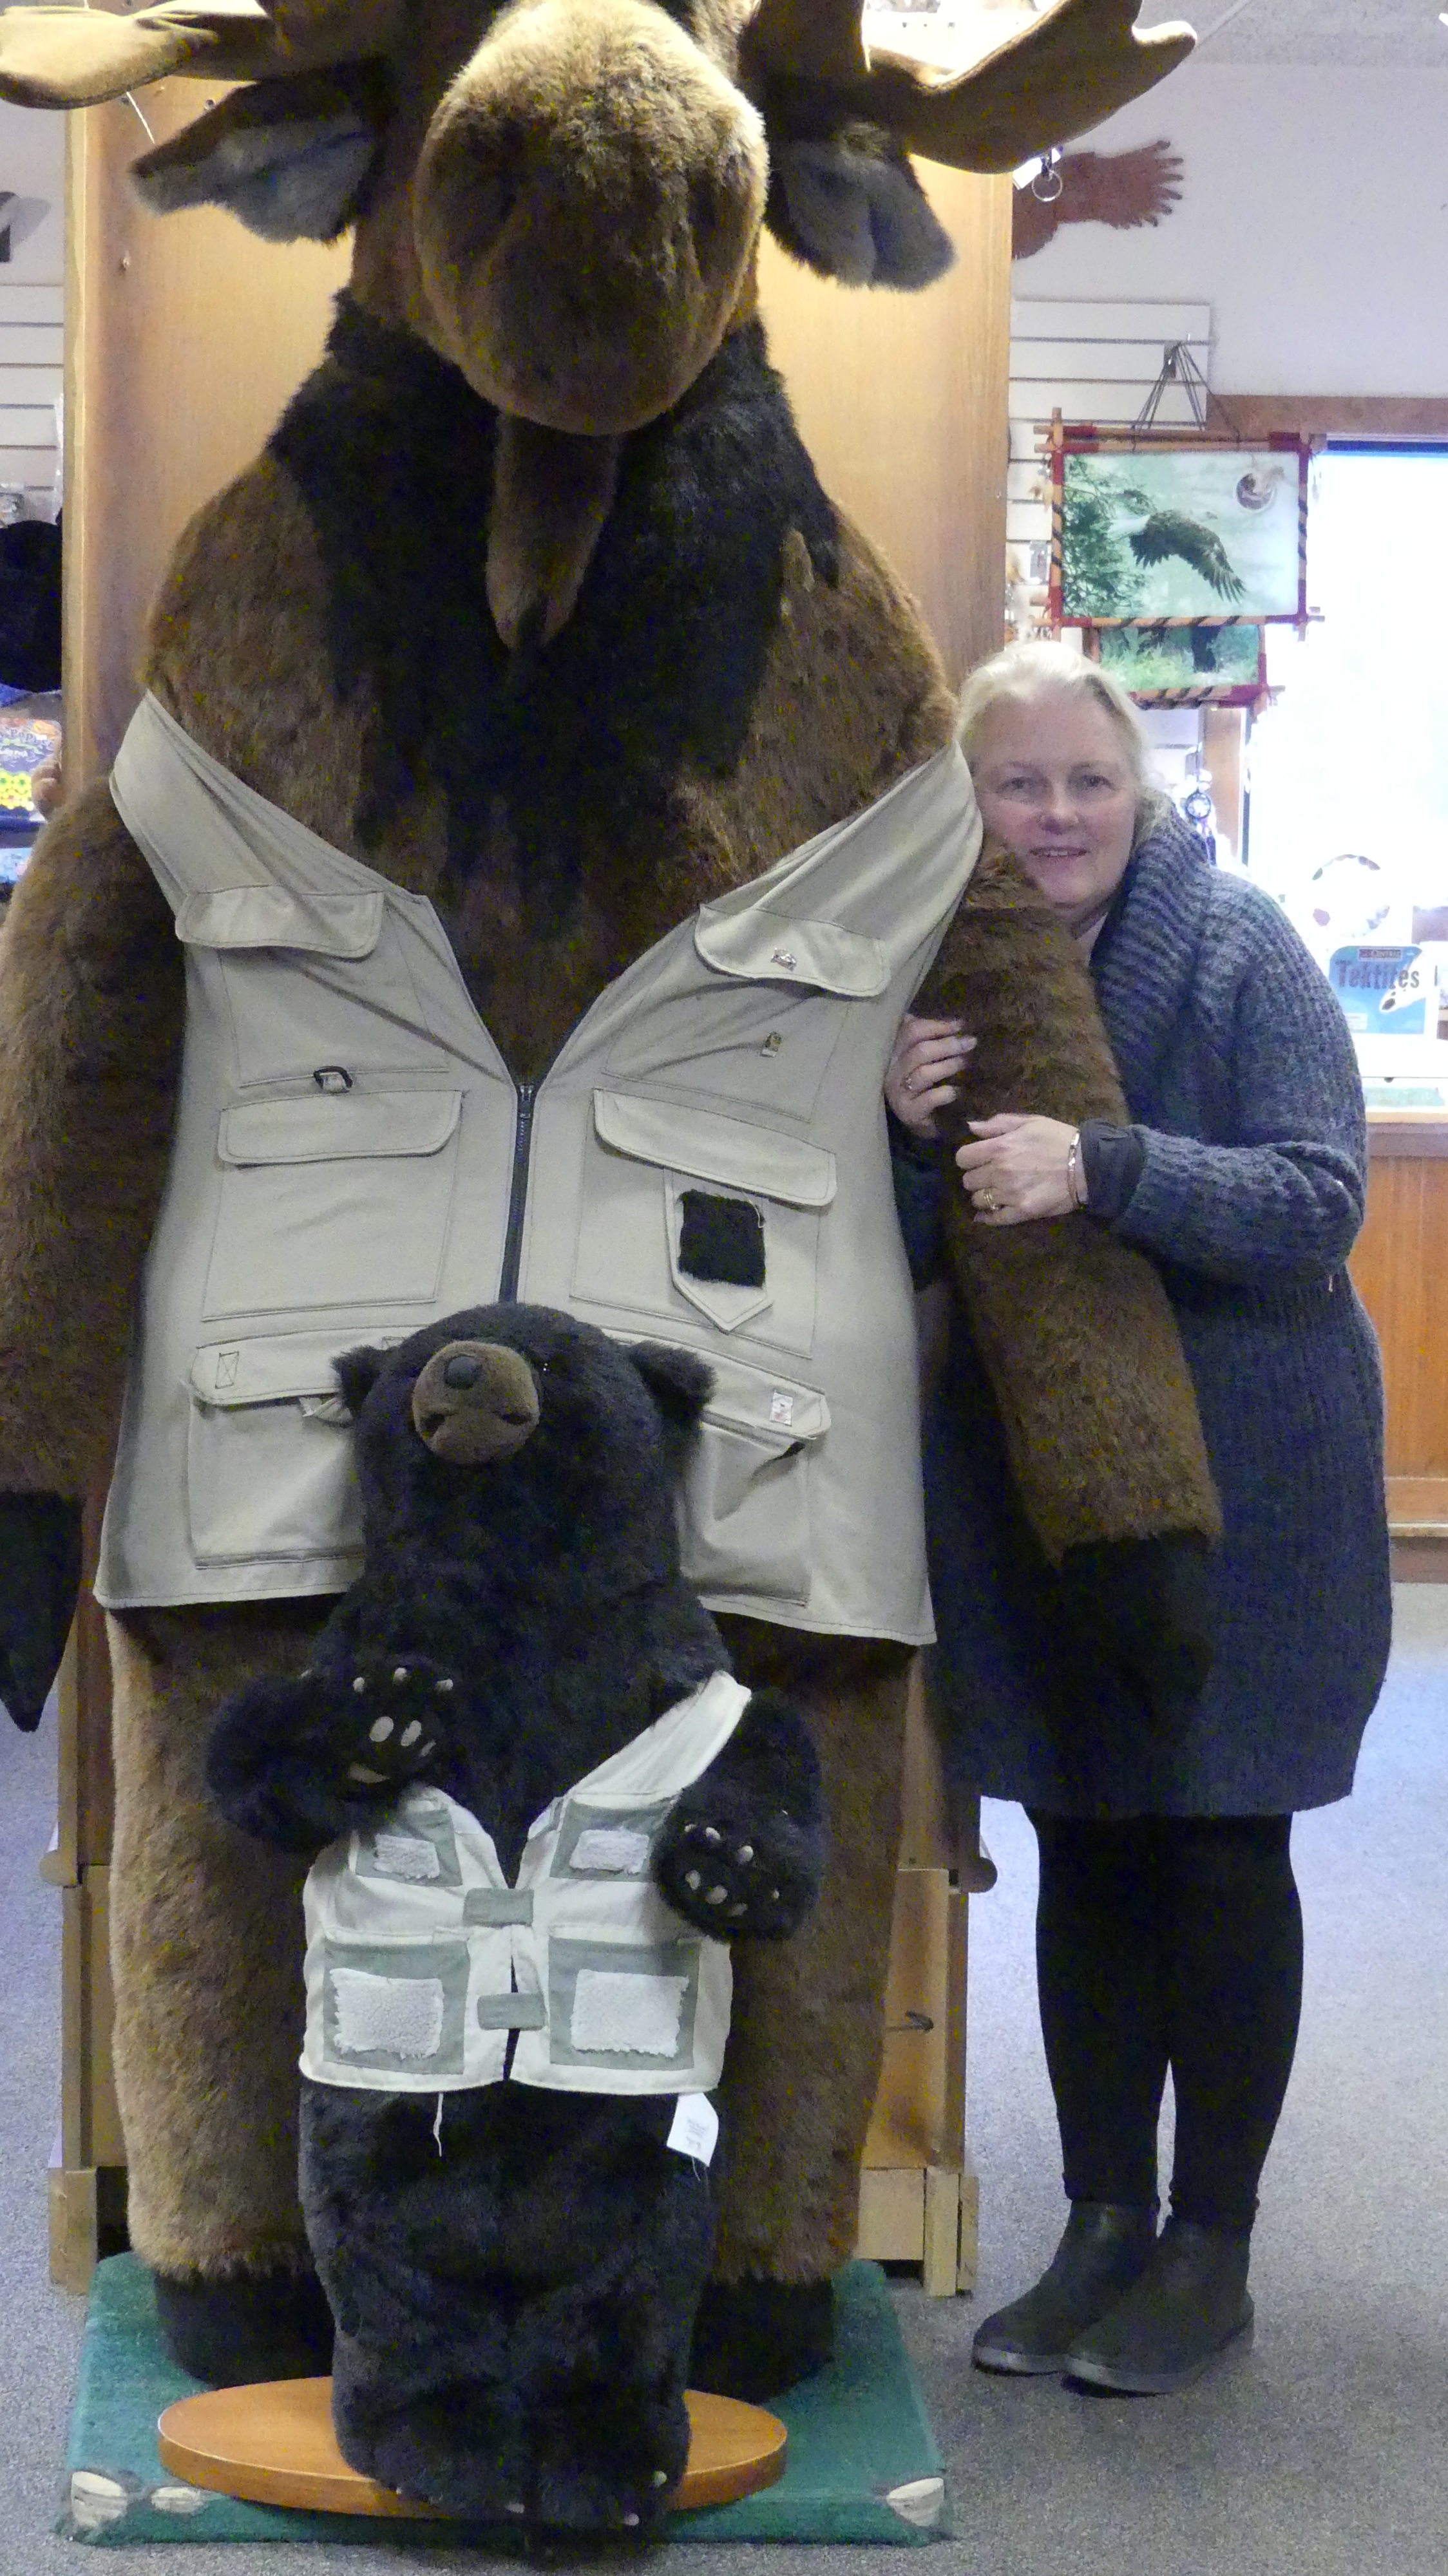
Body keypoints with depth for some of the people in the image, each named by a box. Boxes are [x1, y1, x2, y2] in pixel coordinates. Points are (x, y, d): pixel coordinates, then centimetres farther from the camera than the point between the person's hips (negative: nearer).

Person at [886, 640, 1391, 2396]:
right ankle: (1102, 2221, 23)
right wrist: (909, 1135, -14)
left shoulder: (1236, 950, -10)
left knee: (1215, 1844, 4)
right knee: (1082, 1845, 11)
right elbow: (906, 1261, 6)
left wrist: (1100, 1169, -31)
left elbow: (1317, 1202, -19)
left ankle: (1210, 2246, 16)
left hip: (1236, 1478, -4)